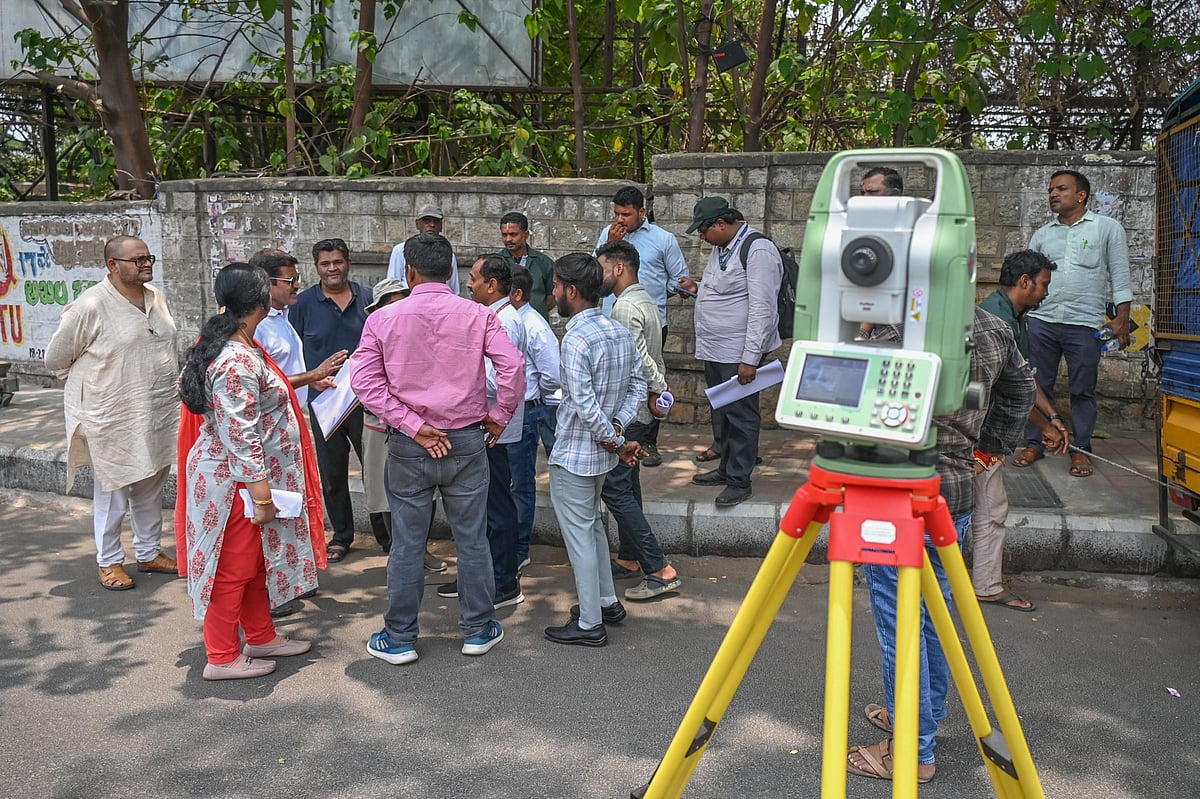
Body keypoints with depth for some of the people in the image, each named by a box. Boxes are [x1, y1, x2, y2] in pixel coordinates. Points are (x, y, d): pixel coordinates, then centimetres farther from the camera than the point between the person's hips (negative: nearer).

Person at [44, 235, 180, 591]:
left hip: (158, 415, 6)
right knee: (112, 491, 7)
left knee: (150, 488, 17)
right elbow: (56, 359, -6)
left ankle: (149, 552, 32)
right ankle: (109, 561, 23)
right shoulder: (90, 306, -16)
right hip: (113, 419, -6)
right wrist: (91, 382, 4)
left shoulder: (156, 298, 5)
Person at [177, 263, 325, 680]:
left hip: (237, 478, 10)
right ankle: (222, 658, 18)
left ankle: (261, 637, 35)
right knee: (234, 566, 3)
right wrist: (261, 493, -23)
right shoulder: (237, 361, -26)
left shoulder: (229, 346, 6)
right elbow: (240, 434, -27)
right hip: (235, 481, -10)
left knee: (254, 561, 20)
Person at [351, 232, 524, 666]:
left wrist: (414, 427, -10)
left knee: (406, 544, 9)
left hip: (407, 448, 0)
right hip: (466, 441, 0)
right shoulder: (477, 315, -4)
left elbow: (365, 382, -10)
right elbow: (513, 366, -14)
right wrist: (498, 417, -1)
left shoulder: (382, 319, -3)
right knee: (472, 540, 12)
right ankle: (478, 630, 24)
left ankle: (399, 639, 20)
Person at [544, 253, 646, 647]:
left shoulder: (576, 340, -23)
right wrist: (617, 428, -2)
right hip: (602, 452, 9)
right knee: (593, 524, 24)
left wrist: (618, 443, -14)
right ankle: (607, 602, 35)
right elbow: (637, 386, 6)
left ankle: (589, 624, 13)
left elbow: (586, 407, -26)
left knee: (579, 535, 3)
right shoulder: (620, 332, 3)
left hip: (573, 455, -9)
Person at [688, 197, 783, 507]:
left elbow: (762, 309, -21)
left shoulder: (757, 250, -17)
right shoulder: (721, 249, 13)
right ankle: (726, 469, 33)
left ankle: (740, 481, 9)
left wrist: (750, 358, -22)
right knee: (722, 413, 19)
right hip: (715, 351, 10)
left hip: (739, 354, -10)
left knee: (741, 416, -1)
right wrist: (696, 288, 12)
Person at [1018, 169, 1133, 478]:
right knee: (1038, 385, 5)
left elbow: (1120, 275, 2)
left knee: (1083, 391, 4)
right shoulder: (1042, 234, 15)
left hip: (1085, 324, -3)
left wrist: (1122, 318, -7)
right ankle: (1034, 444, 16)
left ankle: (1080, 450, 14)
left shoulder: (1108, 228, 5)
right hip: (1041, 321, 3)